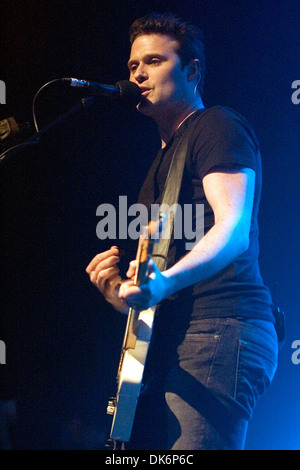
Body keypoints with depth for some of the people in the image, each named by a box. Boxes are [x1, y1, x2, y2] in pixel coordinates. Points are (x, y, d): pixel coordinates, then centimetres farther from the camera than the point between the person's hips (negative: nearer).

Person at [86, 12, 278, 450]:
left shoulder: (217, 126, -1)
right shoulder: (165, 154, 28)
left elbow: (234, 229, -17)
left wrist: (164, 283, -33)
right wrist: (124, 293, 11)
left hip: (218, 332, -10)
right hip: (172, 345, 10)